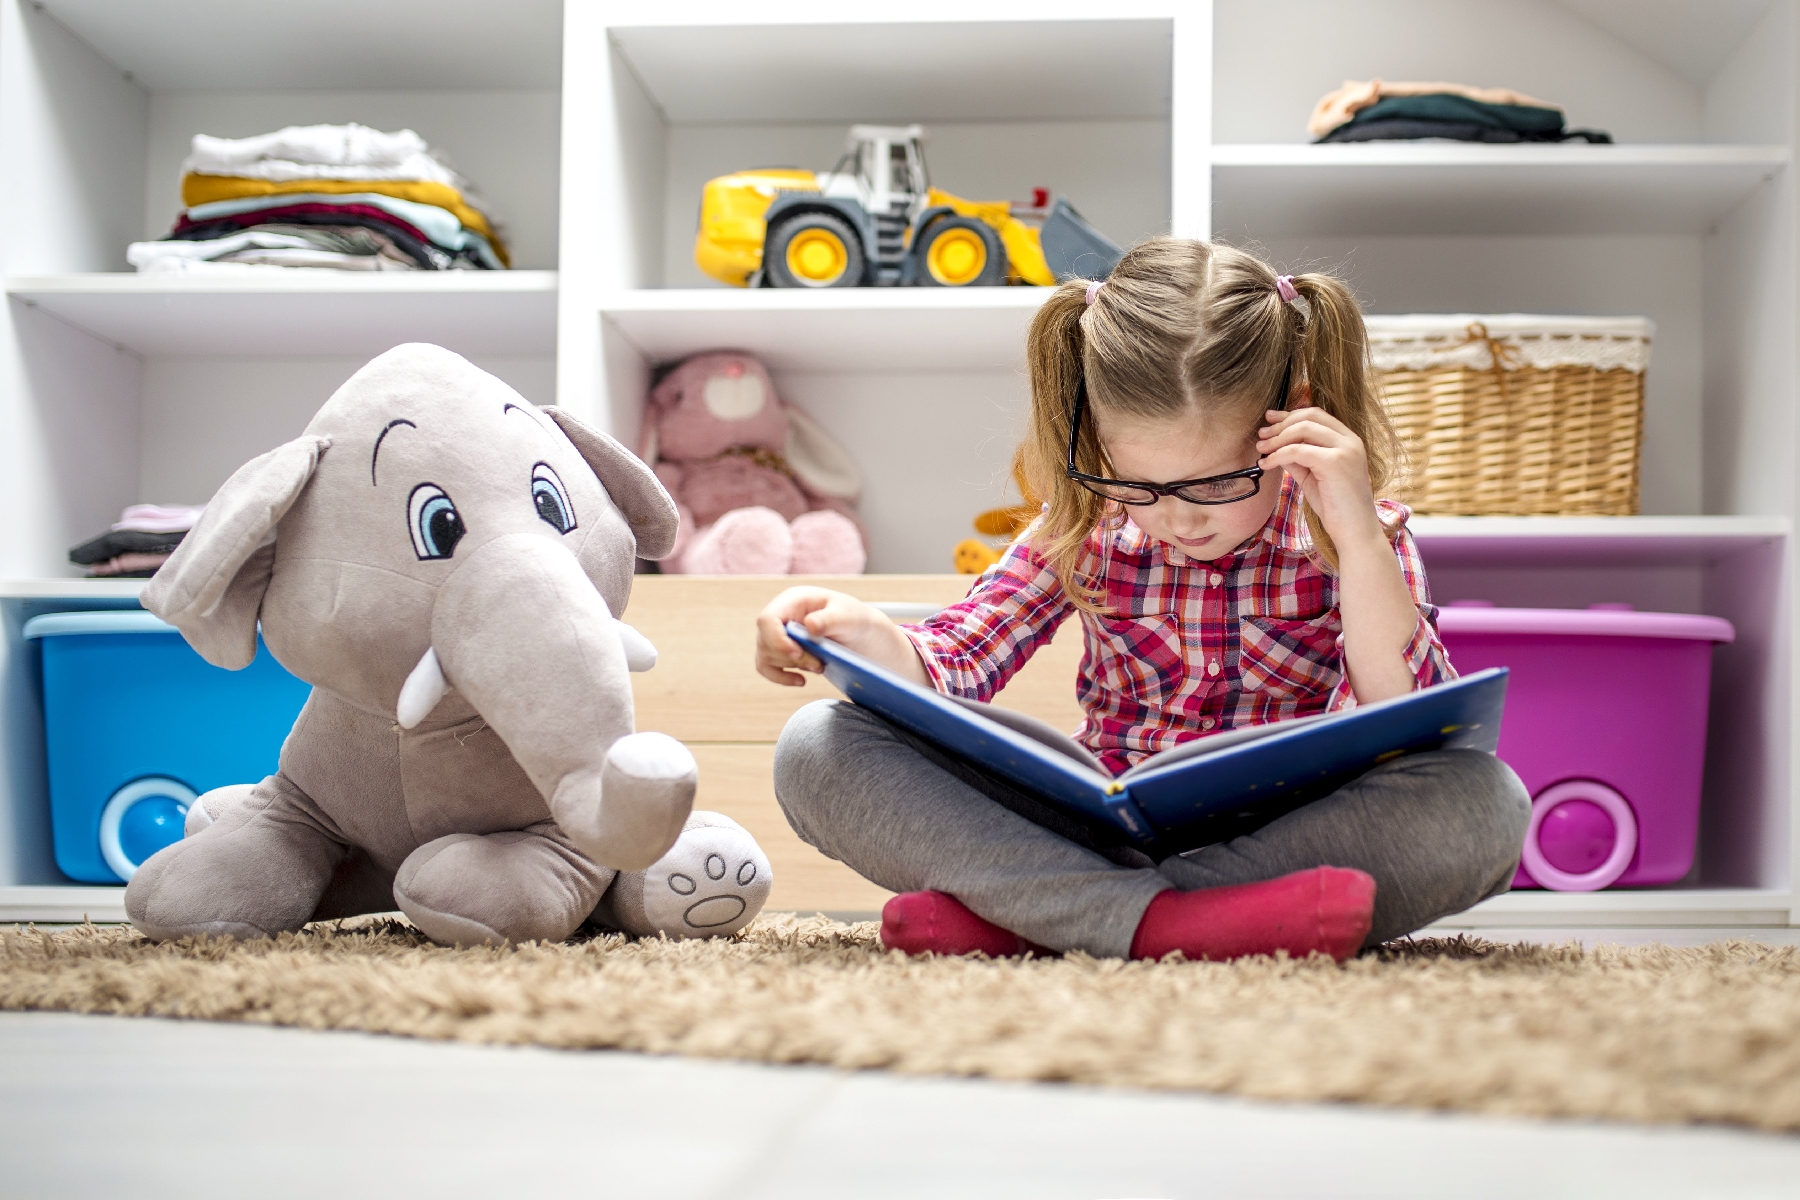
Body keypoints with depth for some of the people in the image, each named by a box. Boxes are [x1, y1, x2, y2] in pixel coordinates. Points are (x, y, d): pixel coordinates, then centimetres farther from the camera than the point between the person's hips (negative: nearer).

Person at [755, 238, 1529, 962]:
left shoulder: (1352, 534, -6)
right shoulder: (1087, 525, 1)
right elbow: (952, 665, -3)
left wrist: (1358, 537, -26)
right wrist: (867, 640, -25)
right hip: (1094, 829, 2)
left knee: (1486, 801, -33)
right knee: (818, 749, -15)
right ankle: (1148, 918, -35)